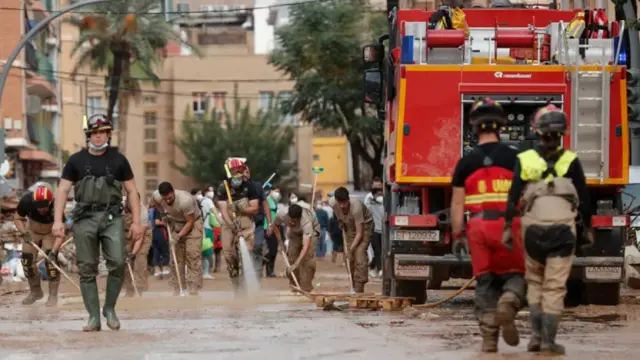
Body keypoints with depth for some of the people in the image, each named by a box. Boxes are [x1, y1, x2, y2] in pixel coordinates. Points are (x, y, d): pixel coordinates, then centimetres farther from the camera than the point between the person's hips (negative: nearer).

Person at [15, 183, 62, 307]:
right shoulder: (26, 201, -31)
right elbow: (18, 219, -13)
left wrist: (54, 250, -46)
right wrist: (24, 233, -29)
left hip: (51, 233, -3)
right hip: (32, 233, 3)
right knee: (27, 260, -3)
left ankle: (53, 295, -7)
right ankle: (35, 291, 20)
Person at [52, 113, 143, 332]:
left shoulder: (118, 160, 8)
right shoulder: (76, 161, 8)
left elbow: (132, 191, 10)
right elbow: (62, 190, 5)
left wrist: (136, 221, 2)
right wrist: (58, 220, -6)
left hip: (112, 217, -1)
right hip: (85, 217, 1)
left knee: (117, 262, -16)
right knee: (87, 269, -1)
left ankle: (110, 308, 3)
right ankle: (94, 317, 5)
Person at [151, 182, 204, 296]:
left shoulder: (185, 200, -36)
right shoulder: (156, 196, -20)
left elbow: (190, 222, -25)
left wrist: (179, 235, -29)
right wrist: (165, 214, -2)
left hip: (193, 223, -5)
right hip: (175, 223, 5)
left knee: (193, 256, -14)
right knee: (175, 256, 4)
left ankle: (194, 290, -16)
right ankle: (176, 289, 11)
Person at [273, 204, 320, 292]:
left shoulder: (306, 223, -47)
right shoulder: (282, 216, -34)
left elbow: (306, 246, -53)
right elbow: (276, 226, -7)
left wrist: (296, 264, -60)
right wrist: (280, 242, -14)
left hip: (312, 229, -4)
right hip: (294, 232, 4)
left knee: (308, 256, -22)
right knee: (292, 255, -6)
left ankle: (306, 287, -18)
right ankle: (294, 286, 8)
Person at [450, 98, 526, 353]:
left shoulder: (466, 162, 3)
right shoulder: (514, 158, -1)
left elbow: (457, 203, 2)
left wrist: (457, 236, 8)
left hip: (479, 227, 1)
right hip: (508, 225, -1)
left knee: (485, 282, 9)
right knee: (514, 275, 10)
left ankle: (488, 337, 4)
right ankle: (508, 303, -23)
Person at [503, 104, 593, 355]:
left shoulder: (524, 160, -1)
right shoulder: (571, 161, -2)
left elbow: (513, 196, -5)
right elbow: (584, 198, 1)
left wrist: (507, 228, -2)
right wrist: (588, 229, 11)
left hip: (533, 228, 1)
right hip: (562, 228, -1)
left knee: (535, 282, 18)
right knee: (555, 286, 1)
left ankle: (536, 334, 7)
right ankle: (549, 340, -3)